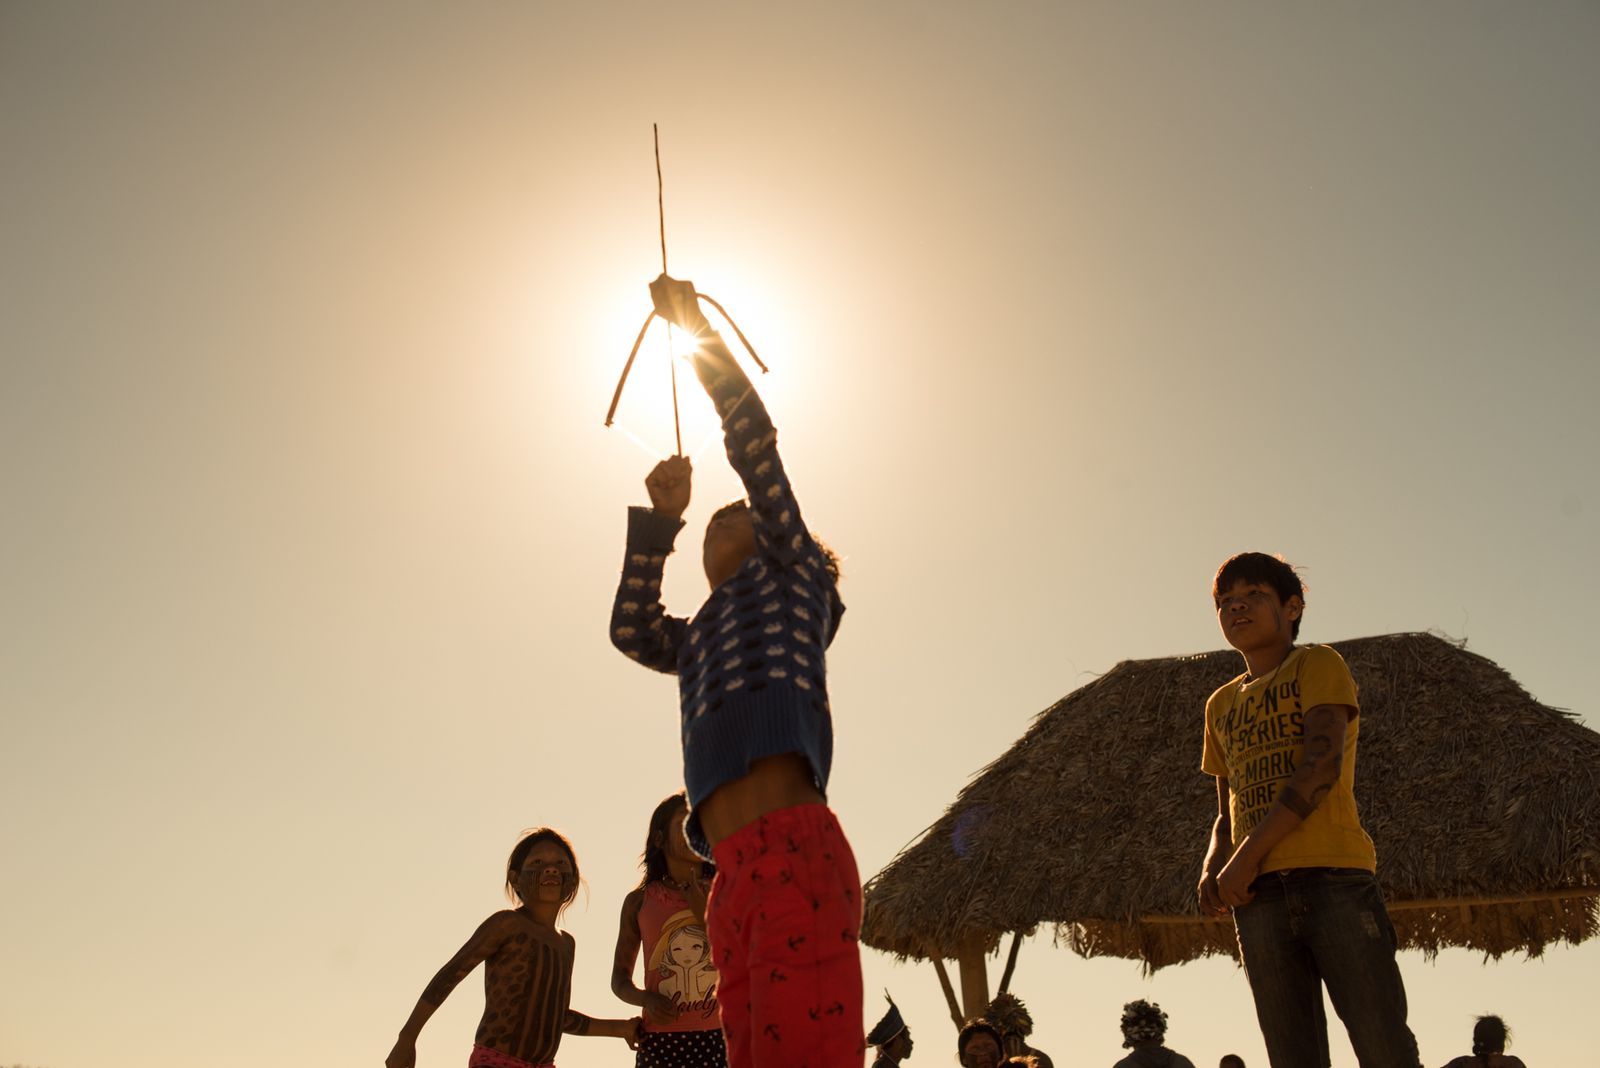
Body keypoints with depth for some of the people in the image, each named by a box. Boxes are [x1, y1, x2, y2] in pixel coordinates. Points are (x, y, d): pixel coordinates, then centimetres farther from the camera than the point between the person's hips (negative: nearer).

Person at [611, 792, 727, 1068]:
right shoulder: (640, 900, 9)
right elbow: (619, 979, 13)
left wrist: (705, 916, -7)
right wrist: (647, 999, -8)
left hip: (718, 1038, 0)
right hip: (660, 1040, 0)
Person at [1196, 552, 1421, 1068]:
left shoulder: (1318, 664, 8)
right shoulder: (1221, 705, 23)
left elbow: (1323, 764, -7)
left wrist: (1247, 855, -11)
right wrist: (1212, 869, 3)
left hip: (1335, 874, -4)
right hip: (1258, 891, 5)